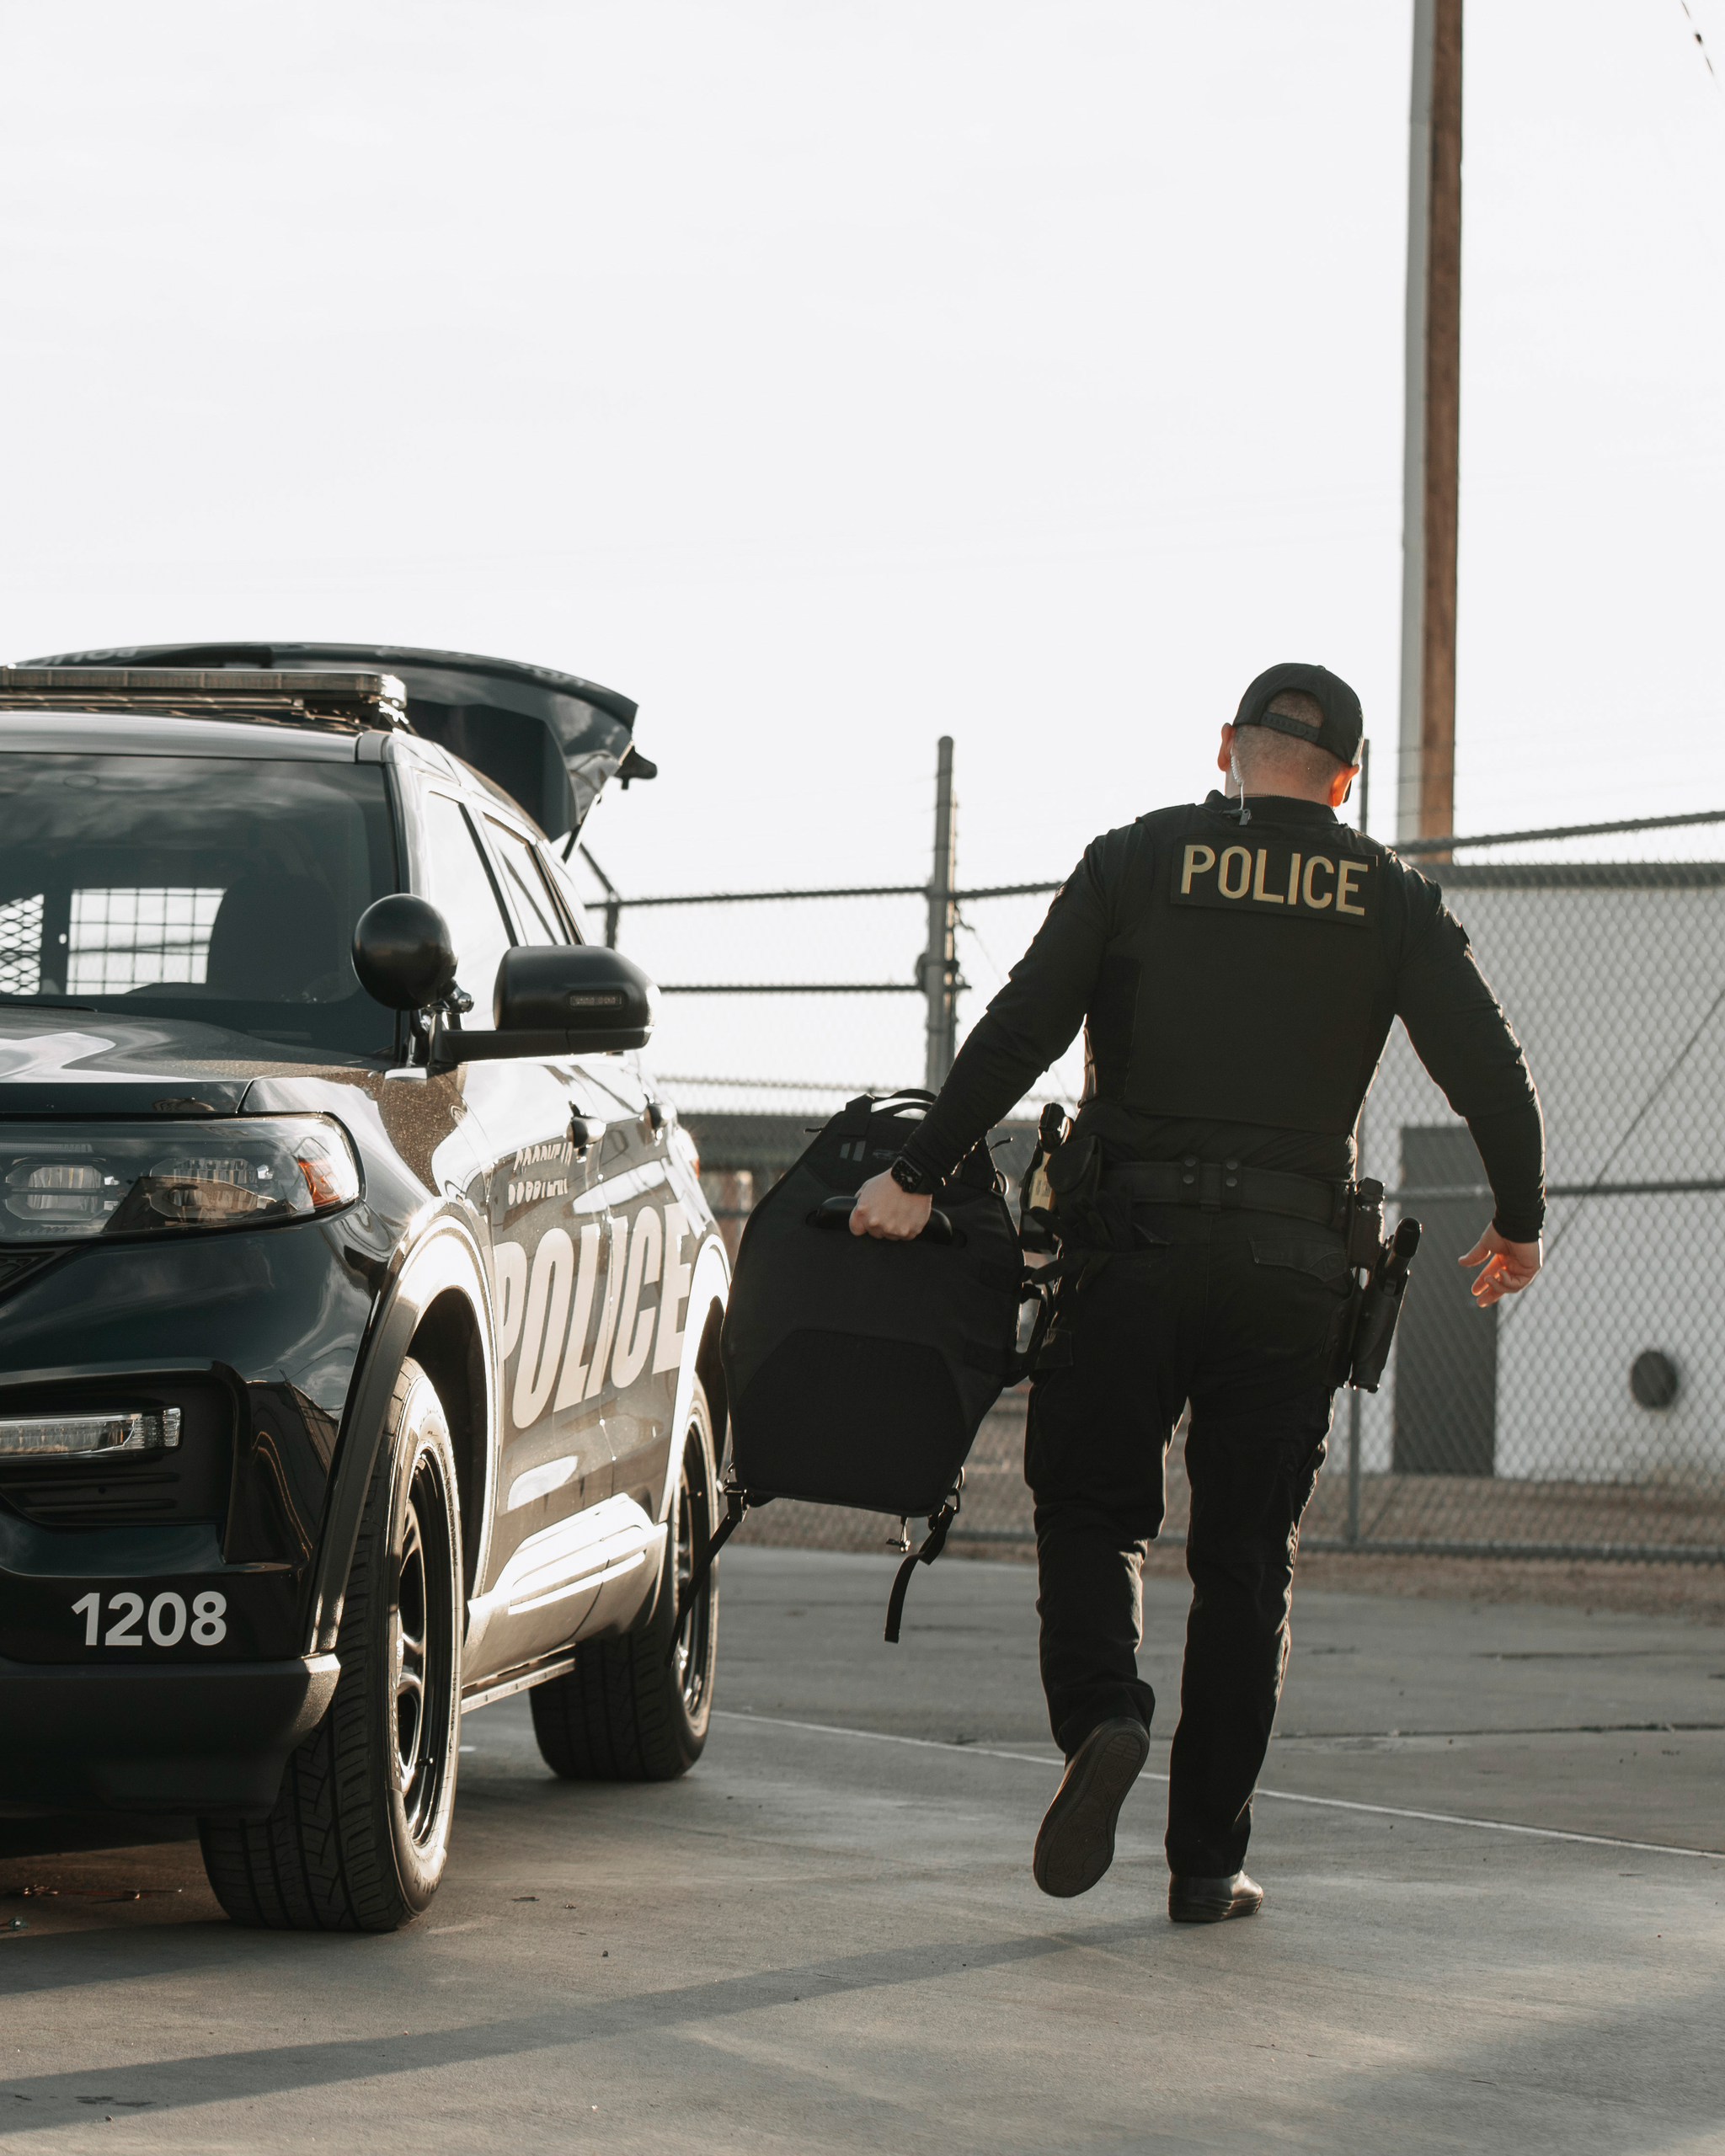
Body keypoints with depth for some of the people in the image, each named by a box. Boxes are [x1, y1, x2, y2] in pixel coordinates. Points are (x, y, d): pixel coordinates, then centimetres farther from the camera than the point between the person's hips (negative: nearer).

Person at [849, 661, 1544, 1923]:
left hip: (1133, 1246, -1)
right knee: (1247, 1561, 9)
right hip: (1295, 1268, 1)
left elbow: (1018, 1035, -5)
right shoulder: (1391, 902, 6)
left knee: (1092, 1513, 11)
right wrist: (1519, 1227, 18)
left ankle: (1100, 1715, -18)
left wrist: (918, 1179, 1)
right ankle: (1208, 1860, 7)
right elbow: (1496, 1077, 2)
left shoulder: (1136, 863, 2)